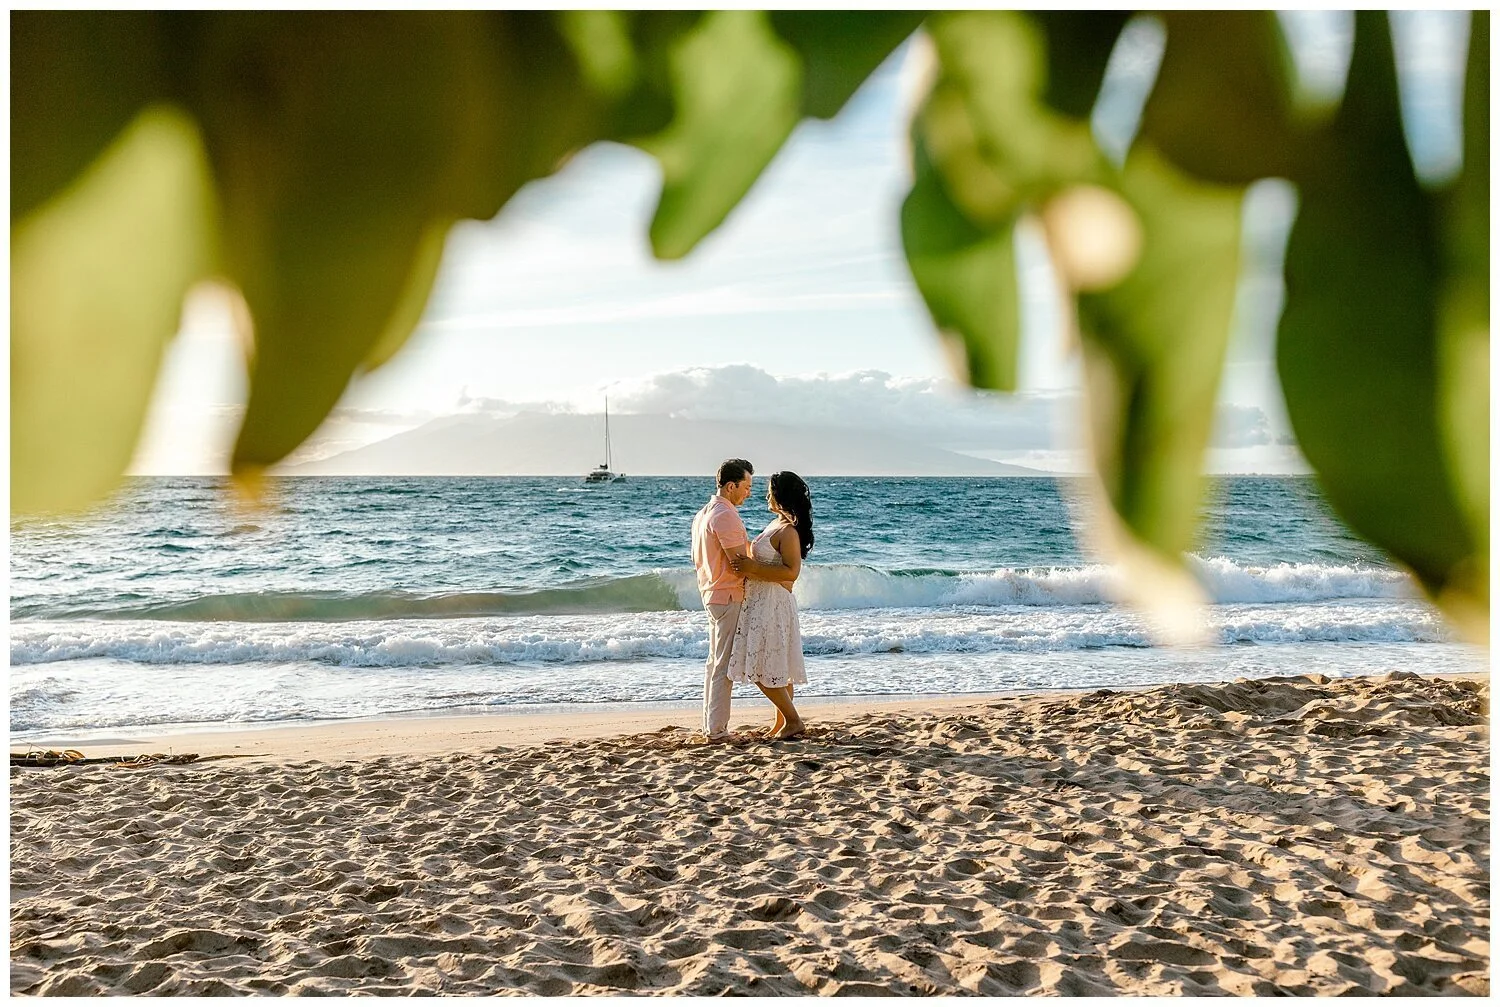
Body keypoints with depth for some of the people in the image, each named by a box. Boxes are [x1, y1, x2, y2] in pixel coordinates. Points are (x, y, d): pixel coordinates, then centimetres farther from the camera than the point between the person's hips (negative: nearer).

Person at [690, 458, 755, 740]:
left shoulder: (703, 513, 14)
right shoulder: (726, 516, -18)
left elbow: (697, 560, 20)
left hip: (710, 593, 10)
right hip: (729, 596, -10)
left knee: (715, 661, 16)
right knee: (724, 664, -6)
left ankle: (710, 724, 22)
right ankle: (717, 730, -2)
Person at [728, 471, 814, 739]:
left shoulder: (789, 531, -17)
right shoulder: (776, 523, 13)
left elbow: (791, 572, -25)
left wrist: (752, 567, -25)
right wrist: (747, 563, 12)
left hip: (772, 603, -10)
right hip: (761, 602, 10)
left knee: (763, 669, -8)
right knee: (777, 669, 14)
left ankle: (793, 720, 1)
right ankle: (782, 722, 21)